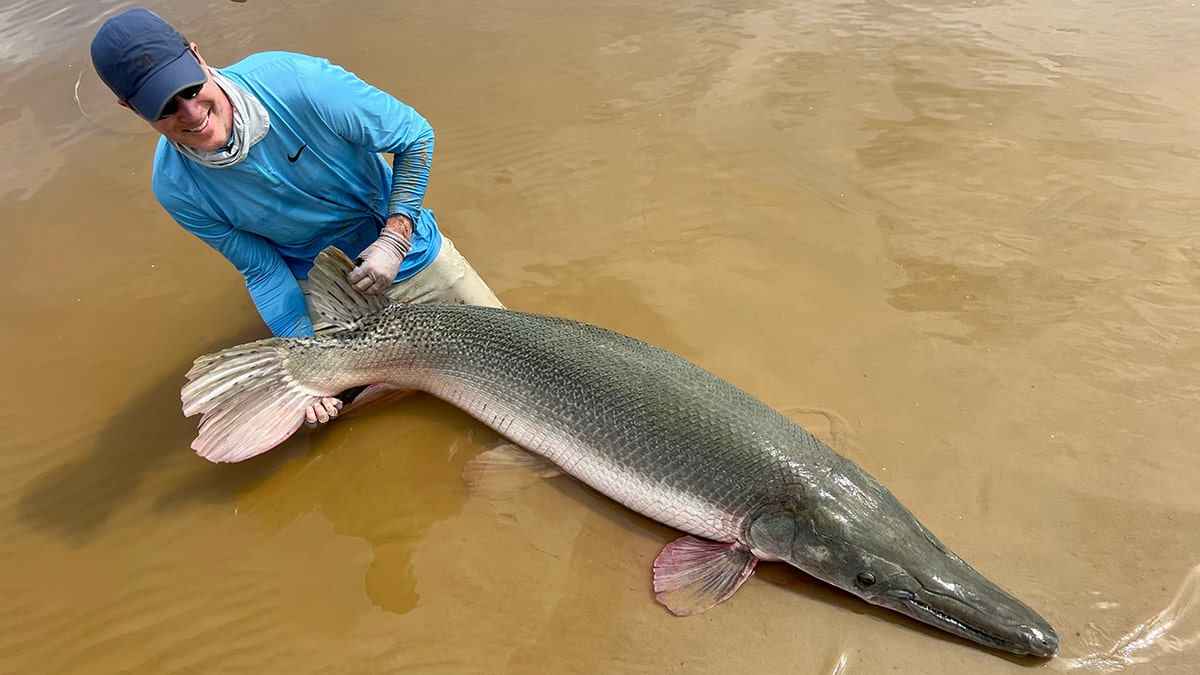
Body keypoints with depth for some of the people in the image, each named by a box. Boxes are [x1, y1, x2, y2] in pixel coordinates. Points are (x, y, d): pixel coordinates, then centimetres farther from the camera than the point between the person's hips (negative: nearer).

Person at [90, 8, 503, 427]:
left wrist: (394, 241, -23)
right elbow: (263, 272, -8)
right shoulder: (176, 189, -19)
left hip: (391, 234, -1)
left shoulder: (296, 80, -30)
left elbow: (414, 136, -19)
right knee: (326, 407, -3)